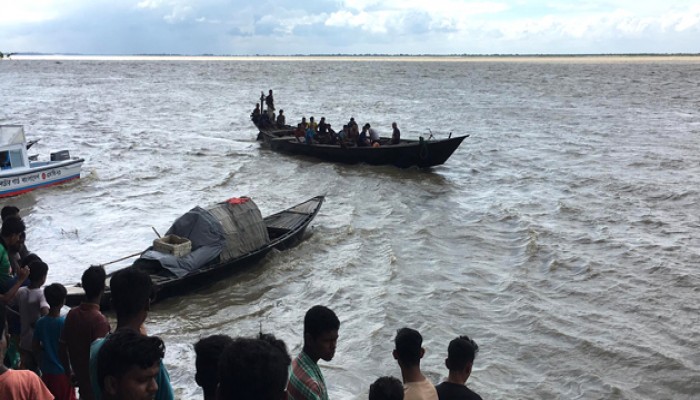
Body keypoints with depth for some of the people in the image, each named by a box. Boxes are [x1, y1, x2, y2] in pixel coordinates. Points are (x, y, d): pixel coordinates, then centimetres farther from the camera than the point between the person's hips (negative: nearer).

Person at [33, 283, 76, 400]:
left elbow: (36, 347, 4)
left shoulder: (40, 322, -4)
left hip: (47, 371, 5)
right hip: (63, 371, -5)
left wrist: (42, 363, 17)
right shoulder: (65, 322, -18)